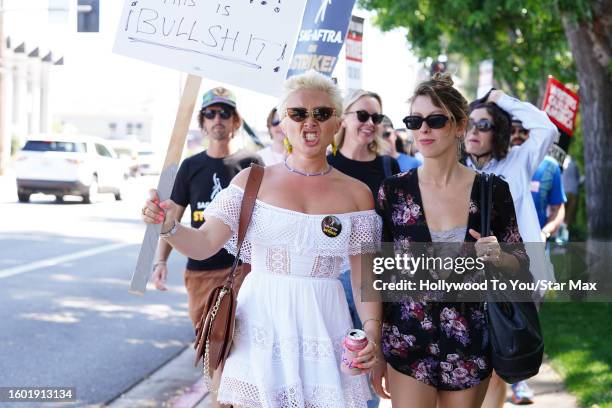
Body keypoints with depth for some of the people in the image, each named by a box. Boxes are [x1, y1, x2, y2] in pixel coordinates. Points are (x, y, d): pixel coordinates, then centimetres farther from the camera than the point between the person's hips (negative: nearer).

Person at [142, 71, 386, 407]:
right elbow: (204, 244, -6)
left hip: (323, 327, 1)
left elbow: (364, 276, 4)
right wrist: (169, 226, -25)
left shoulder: (356, 193, 4)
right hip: (261, 326, -1)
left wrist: (372, 329, -10)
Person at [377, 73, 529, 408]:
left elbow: (519, 263, 7)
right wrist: (374, 348, 1)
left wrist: (497, 257, -16)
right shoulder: (393, 191, -4)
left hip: (470, 343, 1)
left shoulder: (493, 191, -4)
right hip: (407, 340, 0)